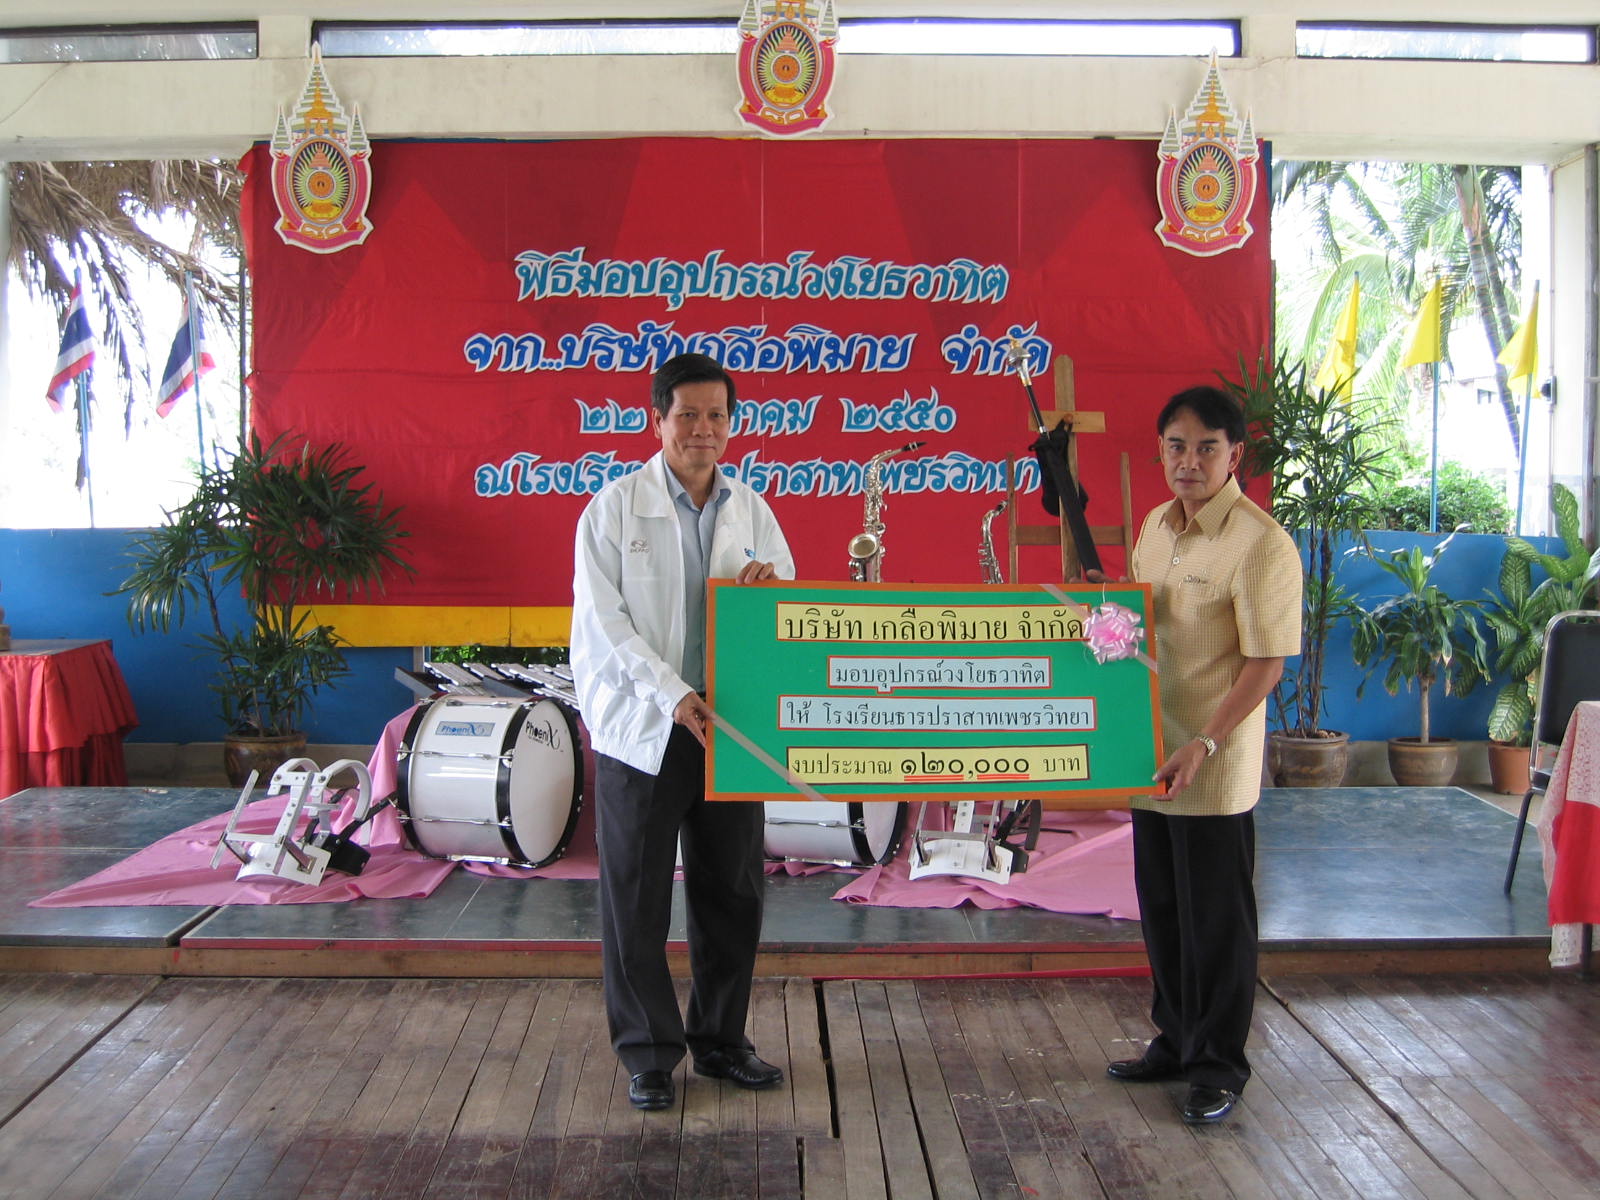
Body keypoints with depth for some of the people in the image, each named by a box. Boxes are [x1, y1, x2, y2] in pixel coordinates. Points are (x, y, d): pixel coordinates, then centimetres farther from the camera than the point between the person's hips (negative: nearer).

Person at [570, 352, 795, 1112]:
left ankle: (721, 1040, 26)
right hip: (641, 727, -4)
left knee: (733, 891, 10)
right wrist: (674, 696, -20)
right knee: (636, 898, 2)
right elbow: (604, 619, -10)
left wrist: (770, 588, -9)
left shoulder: (751, 510, 10)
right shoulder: (615, 507, -3)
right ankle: (649, 1054, 16)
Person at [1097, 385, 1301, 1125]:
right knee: (1162, 910, 18)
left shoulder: (1260, 543, -16)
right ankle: (1175, 1042, 34)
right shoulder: (1156, 525, 8)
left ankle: (1219, 1067, 20)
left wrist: (1205, 744, -23)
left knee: (1216, 919, 5)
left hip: (1214, 768, -7)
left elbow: (1266, 661, -18)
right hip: (1150, 753, 8)